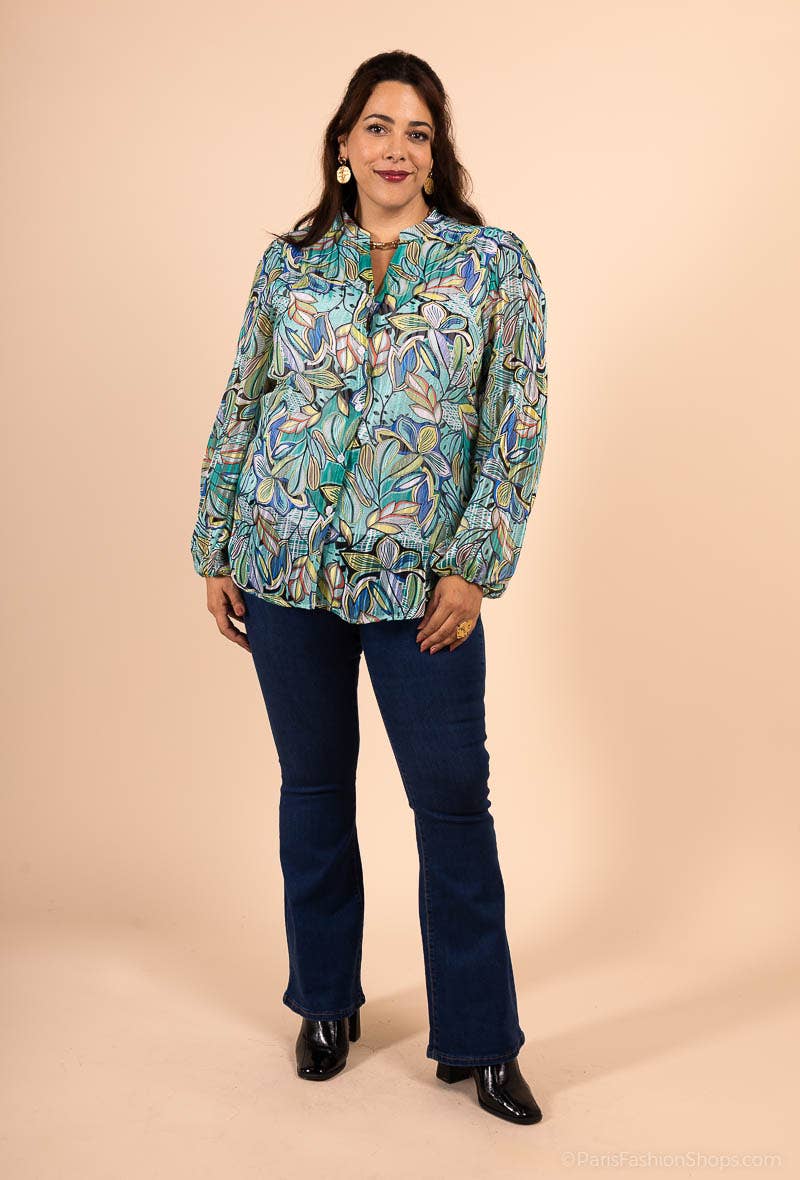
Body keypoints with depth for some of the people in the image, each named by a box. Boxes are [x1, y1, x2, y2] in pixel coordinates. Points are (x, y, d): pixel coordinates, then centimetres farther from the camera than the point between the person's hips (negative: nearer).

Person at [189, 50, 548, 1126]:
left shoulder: (494, 262, 1)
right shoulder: (290, 260, 7)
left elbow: (518, 425, -3)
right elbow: (240, 409, 10)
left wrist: (475, 566, -10)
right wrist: (216, 550, 7)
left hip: (419, 583, -2)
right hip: (285, 566, 3)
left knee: (454, 800, 2)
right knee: (313, 785, 13)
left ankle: (480, 1040, 19)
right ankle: (326, 1001, 33)